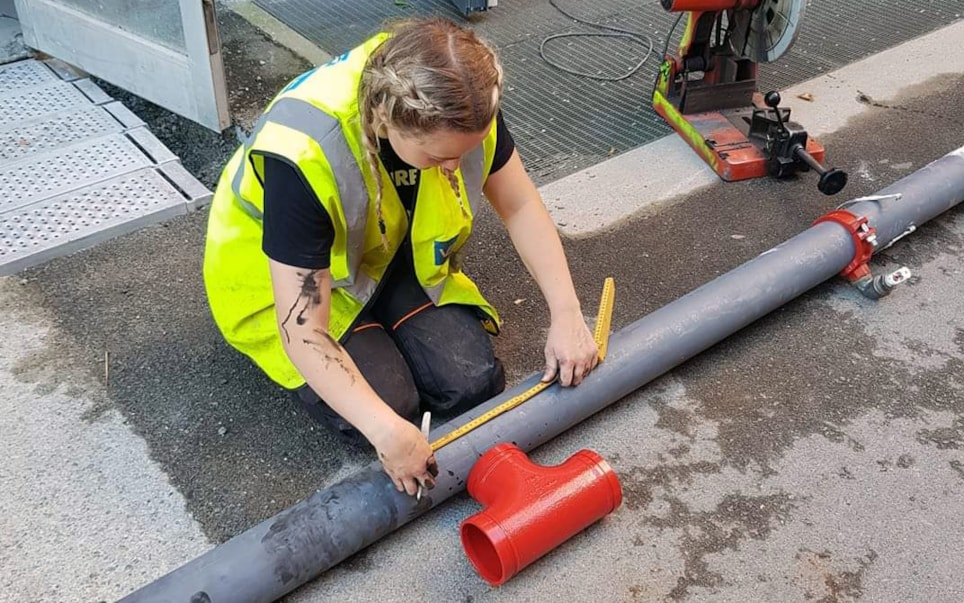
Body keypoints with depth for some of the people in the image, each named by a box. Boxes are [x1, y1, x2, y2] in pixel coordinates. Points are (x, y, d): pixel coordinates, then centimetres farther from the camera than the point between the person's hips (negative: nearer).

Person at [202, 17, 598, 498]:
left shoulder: (460, 103, -25)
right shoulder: (303, 154, -40)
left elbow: (521, 206, -9)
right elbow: (304, 333, -35)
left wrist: (567, 316, -16)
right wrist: (385, 431, -41)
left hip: (392, 254, 5)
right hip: (284, 279, -4)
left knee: (474, 382, -10)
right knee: (390, 404, -21)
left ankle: (379, 326, 16)